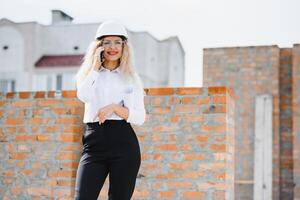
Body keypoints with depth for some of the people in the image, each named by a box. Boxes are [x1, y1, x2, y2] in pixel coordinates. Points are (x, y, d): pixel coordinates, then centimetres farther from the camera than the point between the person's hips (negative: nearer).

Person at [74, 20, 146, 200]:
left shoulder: (131, 77, 10)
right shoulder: (89, 73, 12)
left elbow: (140, 118, 2)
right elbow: (83, 95, -12)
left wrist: (114, 108, -12)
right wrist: (95, 66, -4)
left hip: (124, 144, 0)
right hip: (94, 144, 1)